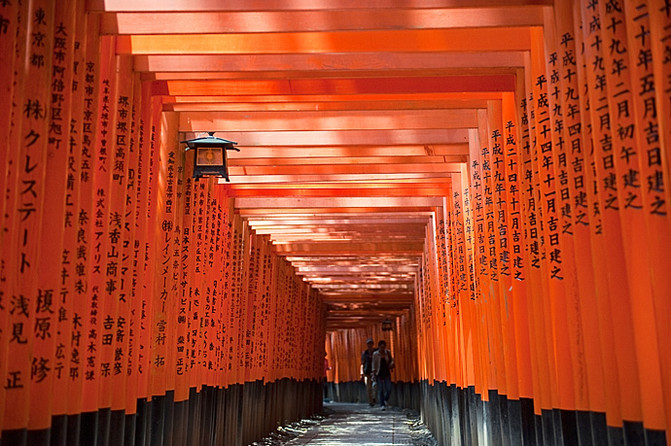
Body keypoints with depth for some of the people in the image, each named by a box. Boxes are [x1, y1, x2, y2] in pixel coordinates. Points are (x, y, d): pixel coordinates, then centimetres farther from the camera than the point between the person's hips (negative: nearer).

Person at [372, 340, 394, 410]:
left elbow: (391, 360, 16)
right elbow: (374, 365, 0)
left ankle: (385, 400, 26)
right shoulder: (375, 354, -4)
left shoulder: (388, 352, 2)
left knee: (388, 389, -3)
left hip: (387, 373, 2)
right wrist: (374, 374, -5)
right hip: (379, 374, -2)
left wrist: (391, 363, -7)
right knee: (381, 390, -5)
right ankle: (383, 405, 2)